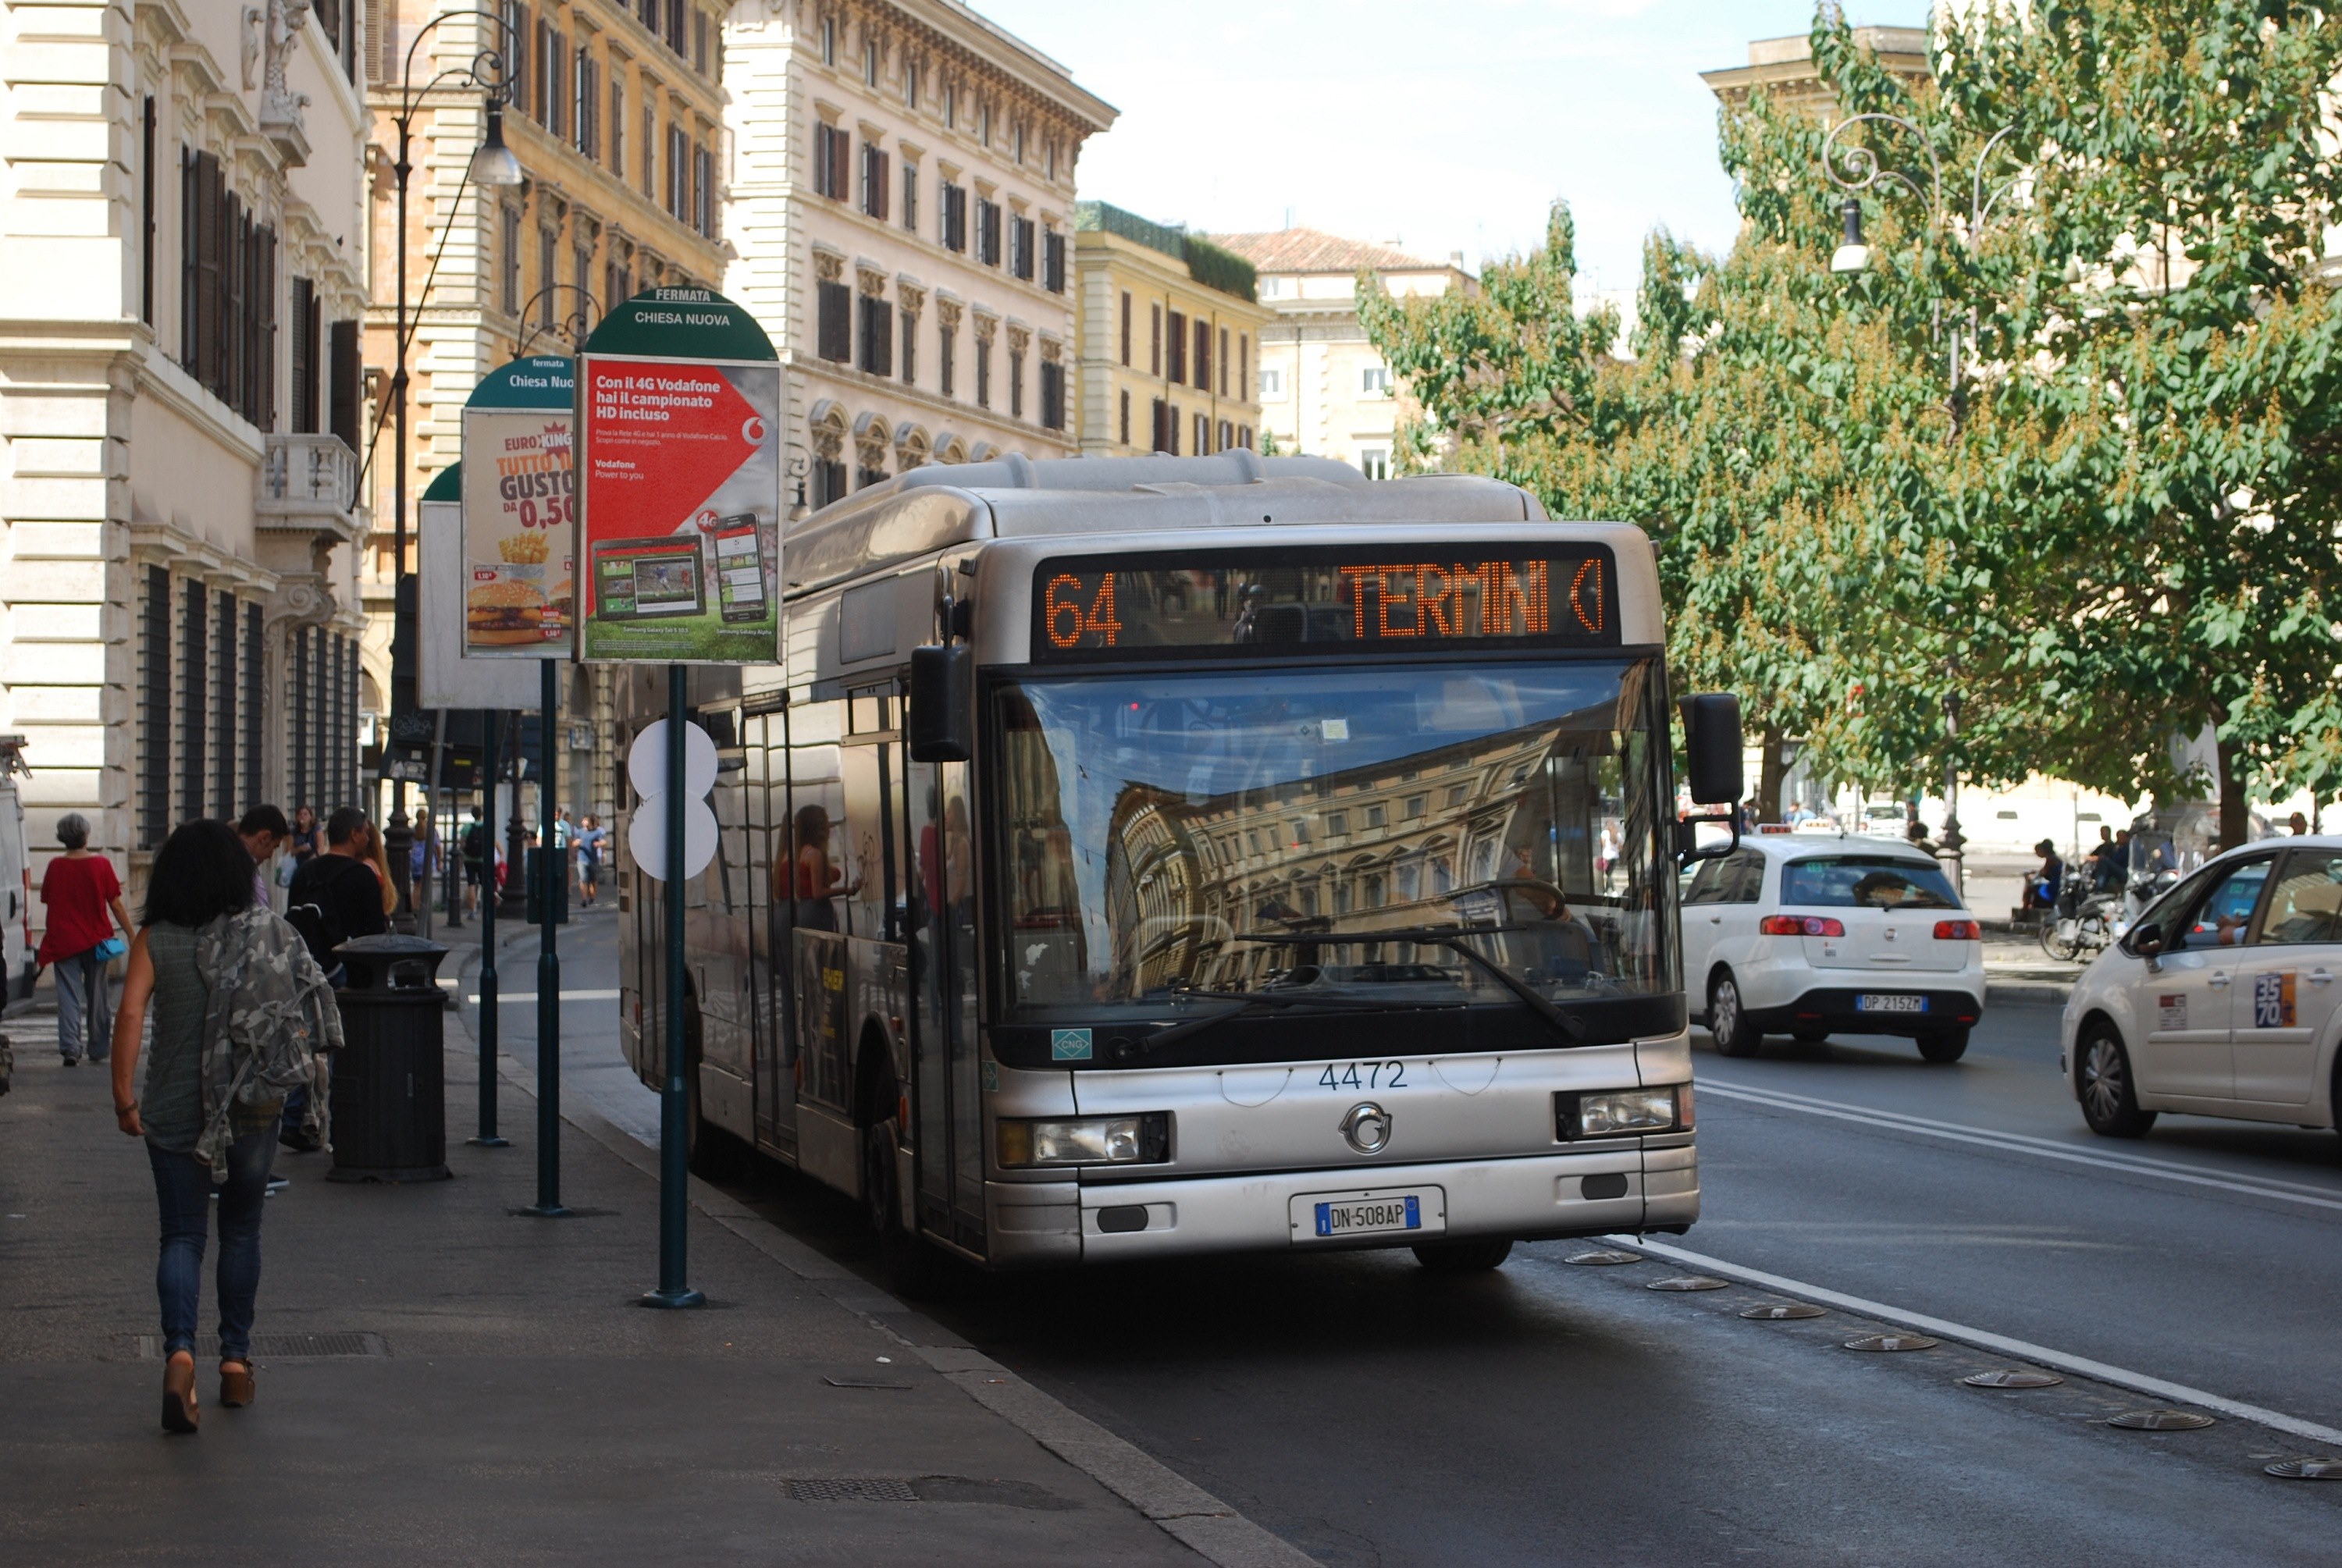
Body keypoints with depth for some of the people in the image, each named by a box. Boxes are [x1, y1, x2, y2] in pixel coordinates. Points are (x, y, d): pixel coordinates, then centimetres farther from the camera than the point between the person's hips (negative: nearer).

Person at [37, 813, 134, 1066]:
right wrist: (131, 936, -1)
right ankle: (98, 1050, 19)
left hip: (63, 941, 0)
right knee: (97, 995, 12)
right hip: (95, 940, 0)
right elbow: (116, 905, -7)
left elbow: (48, 903, 6)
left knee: (69, 995, -1)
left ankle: (71, 1047, -16)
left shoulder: (55, 867, -3)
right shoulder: (101, 865, -6)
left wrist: (51, 938, 19)